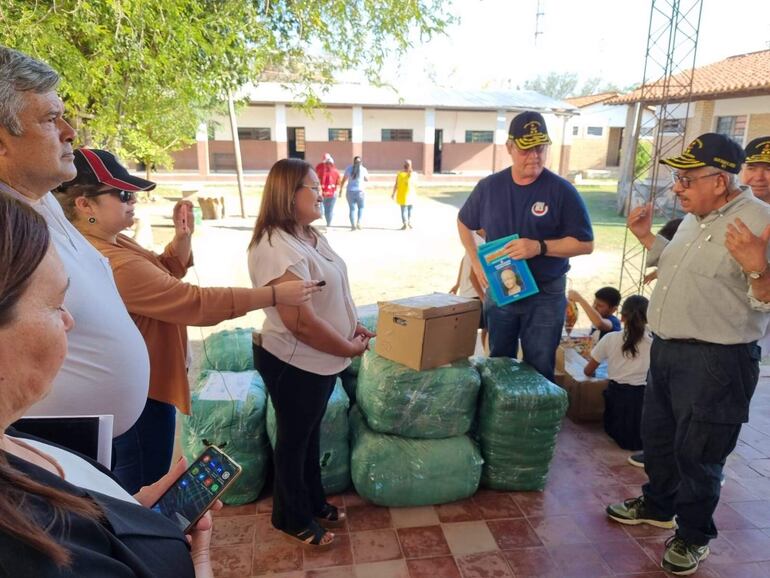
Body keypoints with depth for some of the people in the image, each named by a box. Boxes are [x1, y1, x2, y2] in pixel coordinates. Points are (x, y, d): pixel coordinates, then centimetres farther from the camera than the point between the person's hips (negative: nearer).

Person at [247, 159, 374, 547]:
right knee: (294, 439, 12)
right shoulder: (277, 249, -28)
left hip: (320, 359, 9)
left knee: (311, 433, 24)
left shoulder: (310, 235, 5)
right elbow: (301, 323, -30)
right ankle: (293, 518, 35)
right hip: (294, 364, -9)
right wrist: (351, 348, -18)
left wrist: (352, 326, 5)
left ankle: (313, 501, 45)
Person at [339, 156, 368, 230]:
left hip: (350, 191, 1)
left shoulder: (349, 168, 4)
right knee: (361, 207, 18)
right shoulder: (363, 169, 1)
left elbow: (343, 180, 5)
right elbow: (367, 179, 16)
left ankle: (353, 225, -1)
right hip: (360, 191, -1)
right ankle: (358, 222, 3)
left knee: (352, 208, 8)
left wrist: (340, 190, 12)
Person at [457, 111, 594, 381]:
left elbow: (585, 244, -10)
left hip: (545, 295, -3)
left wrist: (540, 247, -25)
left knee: (539, 369, 8)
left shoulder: (562, 191, -11)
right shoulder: (489, 186, -2)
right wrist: (476, 262, 1)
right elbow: (464, 222, 14)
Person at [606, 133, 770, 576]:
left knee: (697, 452, 7)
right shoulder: (695, 219, 7)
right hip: (666, 348, 9)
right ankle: (658, 505, 45)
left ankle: (694, 536, 30)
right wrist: (647, 237, 13)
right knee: (657, 435, 22)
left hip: (715, 361, -9)